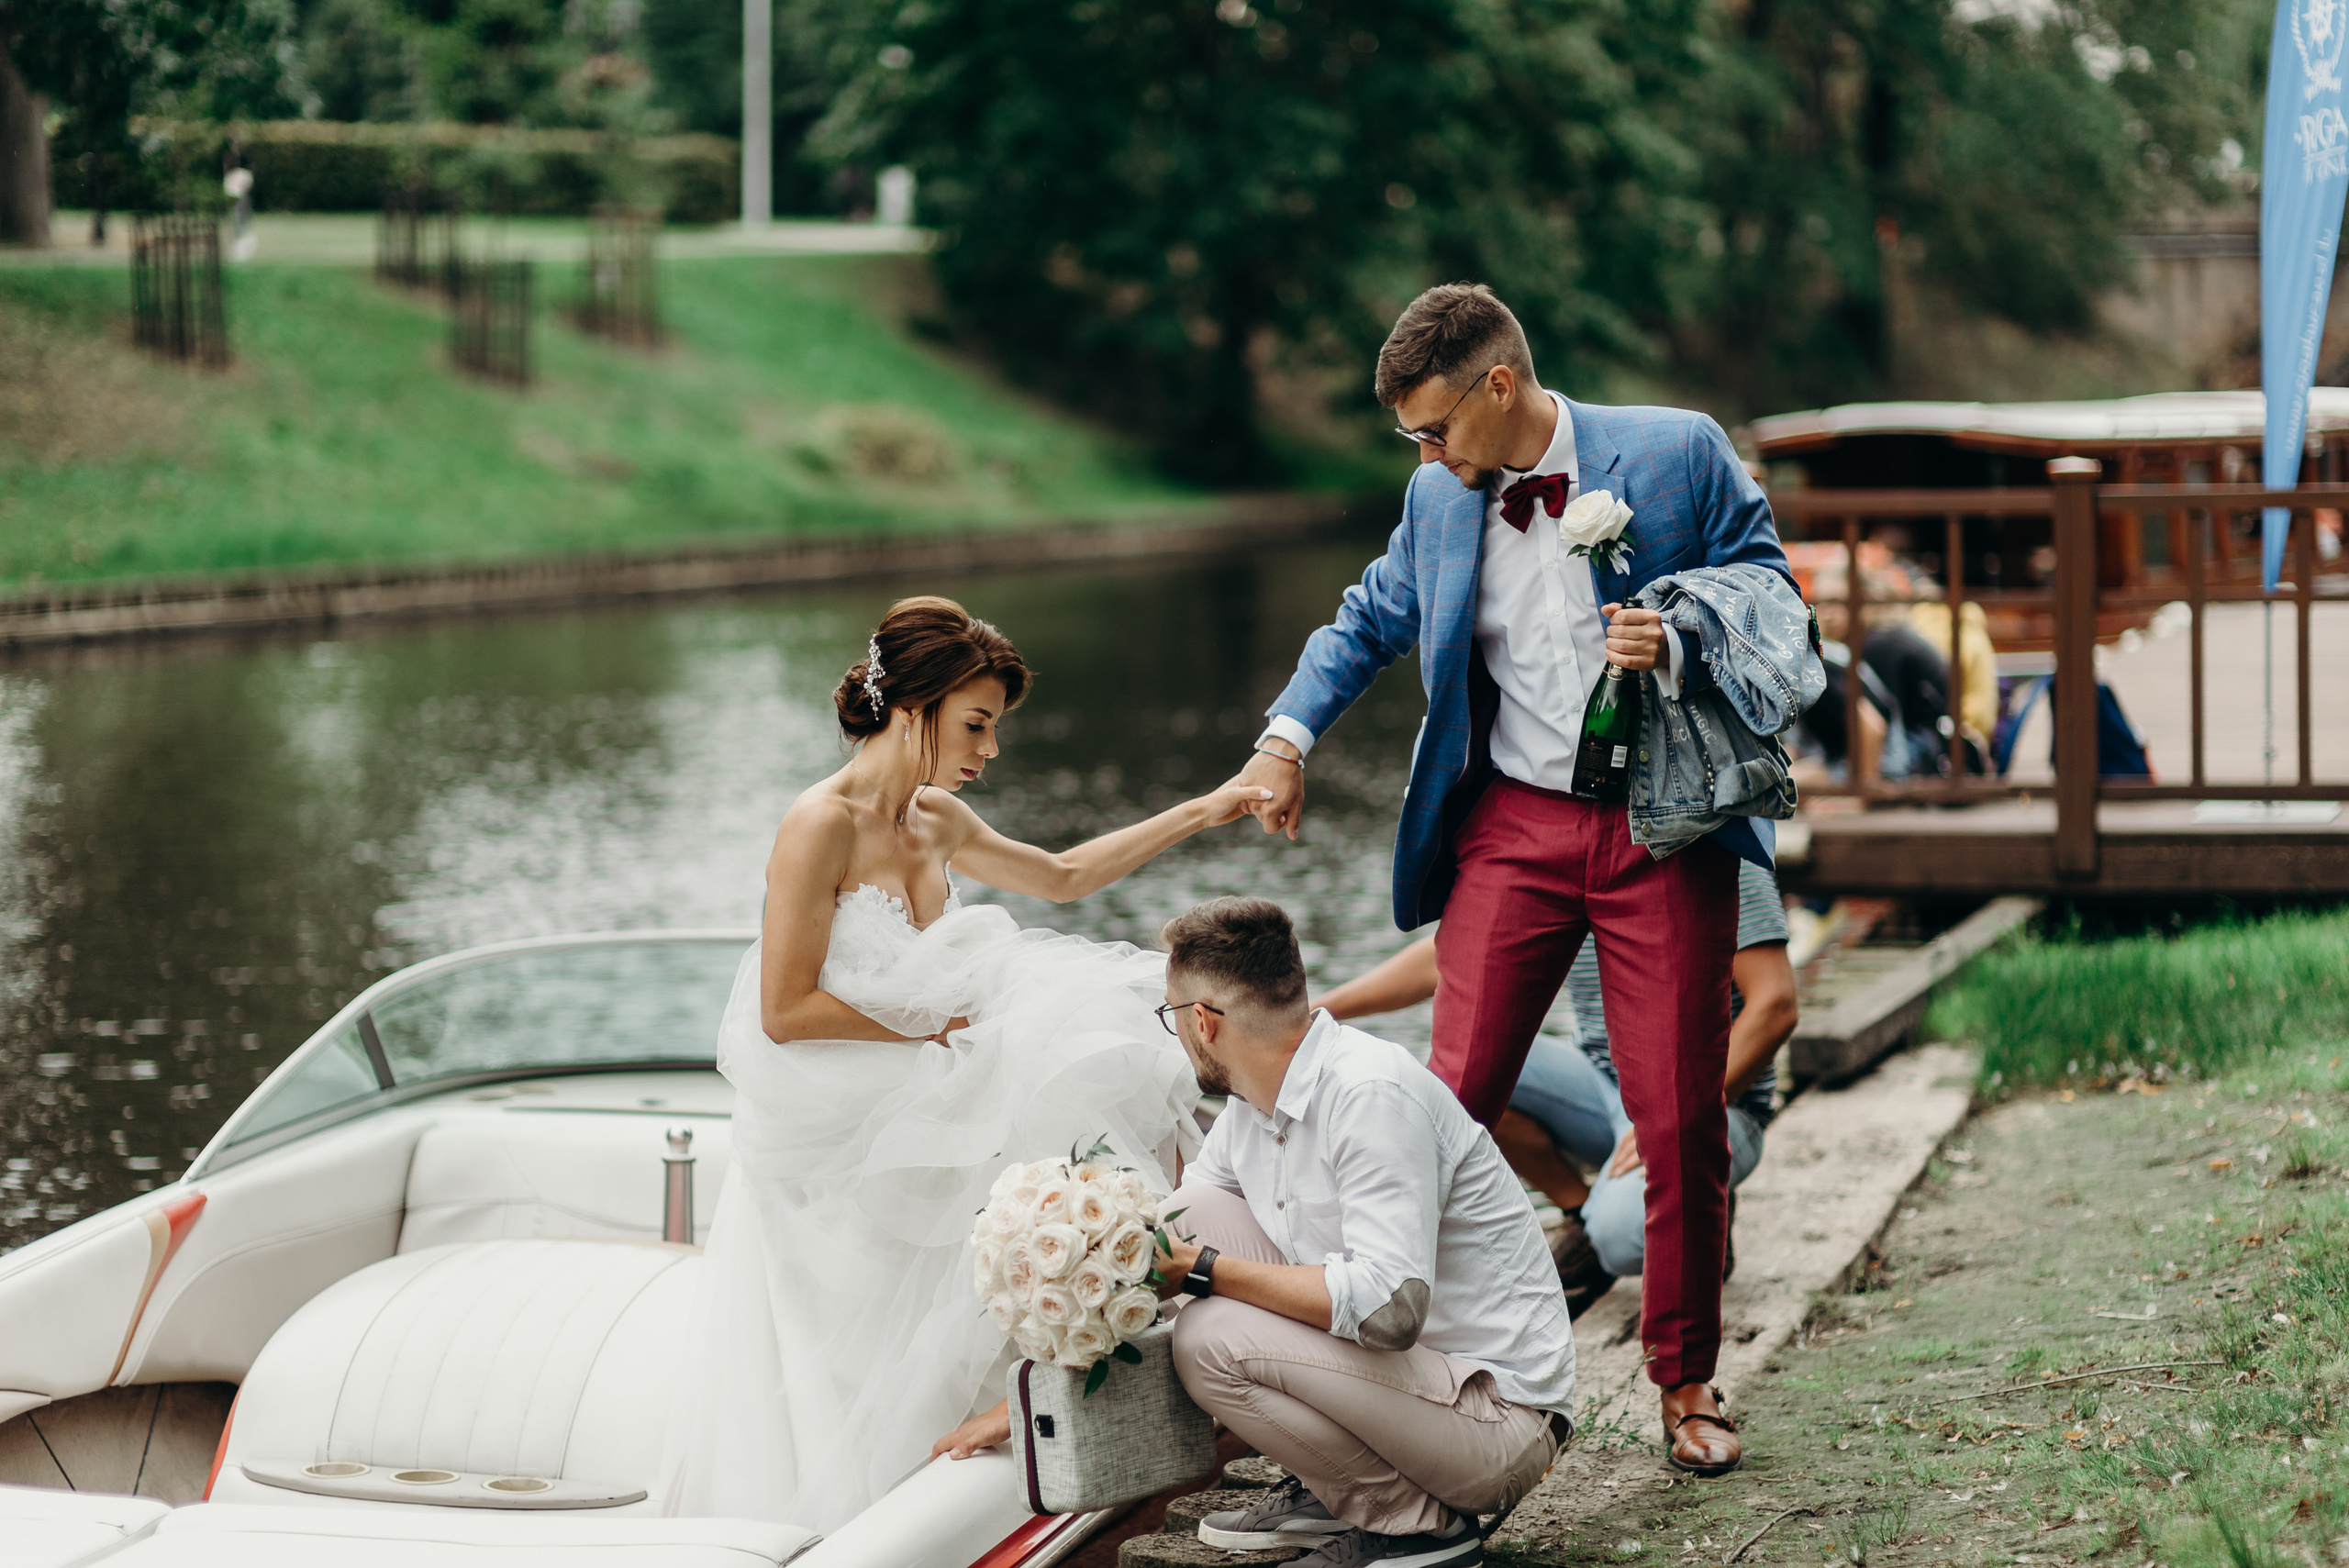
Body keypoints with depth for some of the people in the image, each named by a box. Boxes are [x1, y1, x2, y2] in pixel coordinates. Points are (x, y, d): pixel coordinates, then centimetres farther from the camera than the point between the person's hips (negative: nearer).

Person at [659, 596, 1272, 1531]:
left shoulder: (938, 822, 5)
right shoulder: (822, 826, -20)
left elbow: (1063, 876, 21)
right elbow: (785, 1013, -21)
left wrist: (1202, 814, 18)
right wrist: (926, 1026, -14)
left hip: (908, 1119, 8)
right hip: (823, 1132, -8)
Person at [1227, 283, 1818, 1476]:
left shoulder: (1677, 453, -5)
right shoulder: (1440, 500, 8)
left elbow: (1766, 590, 3)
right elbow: (1369, 618, 22)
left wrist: (1678, 640, -17)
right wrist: (1290, 731, 7)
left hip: (1661, 828, -3)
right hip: (1514, 827, 3)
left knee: (1682, 1119, 1)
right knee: (1451, 1099, -6)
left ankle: (1685, 1382, 18)